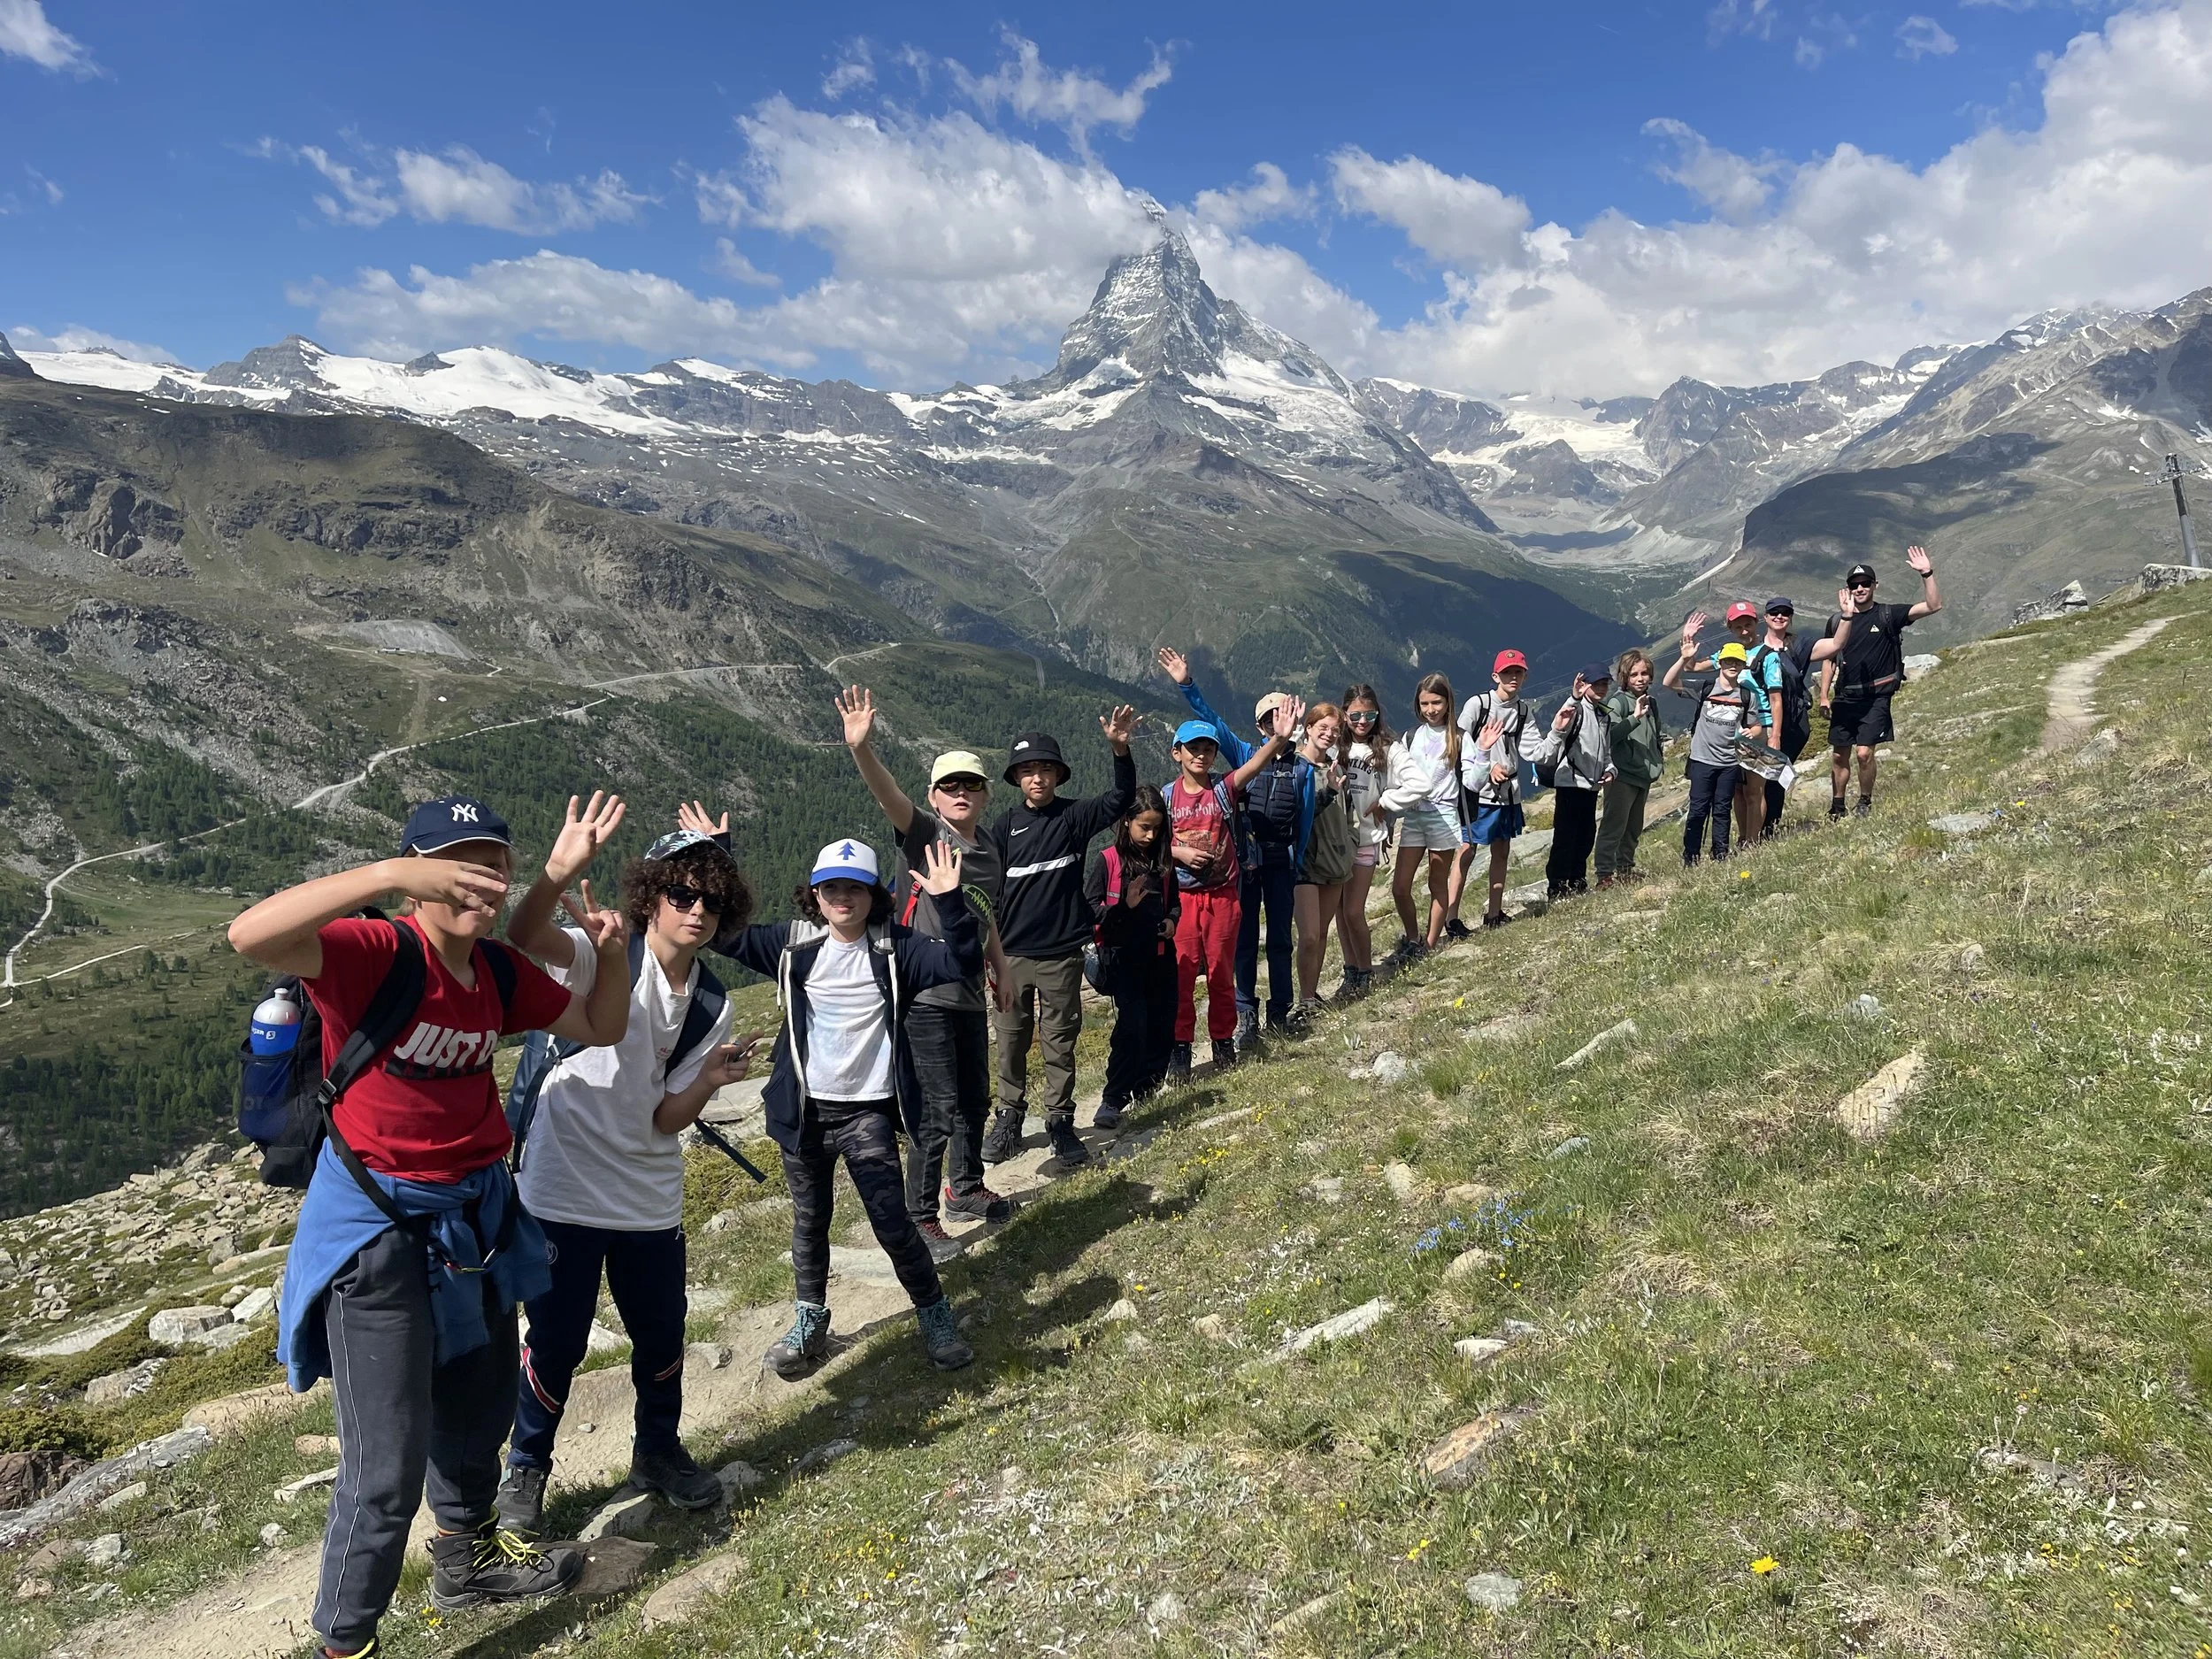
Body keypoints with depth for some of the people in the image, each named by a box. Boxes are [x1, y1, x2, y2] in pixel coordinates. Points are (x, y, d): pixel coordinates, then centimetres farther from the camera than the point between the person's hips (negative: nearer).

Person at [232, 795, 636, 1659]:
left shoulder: (502, 972, -2)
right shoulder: (376, 952, -22)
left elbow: (601, 1029, 9)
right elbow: (250, 935, -40)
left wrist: (612, 953, -10)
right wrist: (390, 874, -48)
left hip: (476, 1213, 8)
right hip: (378, 1223, -7)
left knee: (481, 1409, 26)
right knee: (389, 1462, -4)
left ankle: (467, 1555, 52)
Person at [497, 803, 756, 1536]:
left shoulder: (710, 1008, 1)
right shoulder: (607, 958, -13)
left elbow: (666, 1120, -2)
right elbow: (524, 939, -36)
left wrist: (708, 1080, -23)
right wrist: (558, 871, -55)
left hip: (650, 1200, 5)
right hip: (561, 1192, -5)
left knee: (662, 1337, 15)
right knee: (557, 1343, 5)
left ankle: (658, 1452, 40)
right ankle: (526, 1467, 31)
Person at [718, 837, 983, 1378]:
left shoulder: (895, 948, -7)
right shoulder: (794, 944, -1)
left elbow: (963, 963, -18)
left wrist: (950, 902, -32)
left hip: (868, 1111, -3)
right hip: (805, 1110, 3)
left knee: (892, 1221, -4)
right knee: (809, 1221, 16)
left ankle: (936, 1318, 15)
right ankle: (809, 1324, 34)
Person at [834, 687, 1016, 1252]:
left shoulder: (987, 851, 11)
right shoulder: (924, 832, -10)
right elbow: (888, 796, -30)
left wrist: (1000, 967, 27)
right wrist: (860, 747, -47)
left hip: (969, 994, 7)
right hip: (924, 996, -7)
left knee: (975, 1100, 19)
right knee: (940, 1110, -7)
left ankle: (964, 1187, 41)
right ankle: (920, 1217, 8)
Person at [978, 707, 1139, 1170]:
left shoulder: (1074, 818, -1)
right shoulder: (1005, 826, 2)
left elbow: (1121, 799, -15)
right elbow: (989, 889, 5)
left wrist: (1120, 750, -31)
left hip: (1061, 954, -1)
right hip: (1011, 954, 2)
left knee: (1060, 1043, 6)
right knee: (1010, 1041, 10)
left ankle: (1060, 1122, 17)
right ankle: (1009, 1119, 22)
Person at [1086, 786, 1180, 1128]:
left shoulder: (1162, 862, 10)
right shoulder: (1107, 861, -6)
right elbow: (1088, 908, -8)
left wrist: (1172, 920, 2)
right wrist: (1125, 906, -22)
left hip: (1160, 955, 6)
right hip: (1122, 956, -6)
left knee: (1162, 1025, 9)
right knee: (1132, 1025, -14)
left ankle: (1147, 1088, 25)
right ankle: (1113, 1100, -8)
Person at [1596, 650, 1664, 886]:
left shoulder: (1650, 702, 13)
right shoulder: (1618, 701, -12)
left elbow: (1658, 732, 30)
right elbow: (1610, 734, -28)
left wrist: (1663, 745, 13)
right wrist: (1635, 717, -35)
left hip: (1643, 776, 9)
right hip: (1622, 775, -9)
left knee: (1634, 828, 17)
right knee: (1614, 826, -9)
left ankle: (1625, 869, 29)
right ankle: (1605, 875, -7)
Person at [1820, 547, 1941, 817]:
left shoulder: (1888, 615, 0)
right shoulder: (1836, 621, 9)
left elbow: (1933, 606, -8)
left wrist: (1927, 574, -19)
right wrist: (1824, 696, 10)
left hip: (1876, 697, -3)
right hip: (1844, 698, 3)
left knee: (1864, 752, -13)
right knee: (1840, 755, 7)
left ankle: (1865, 803, 6)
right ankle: (1836, 808, 19)